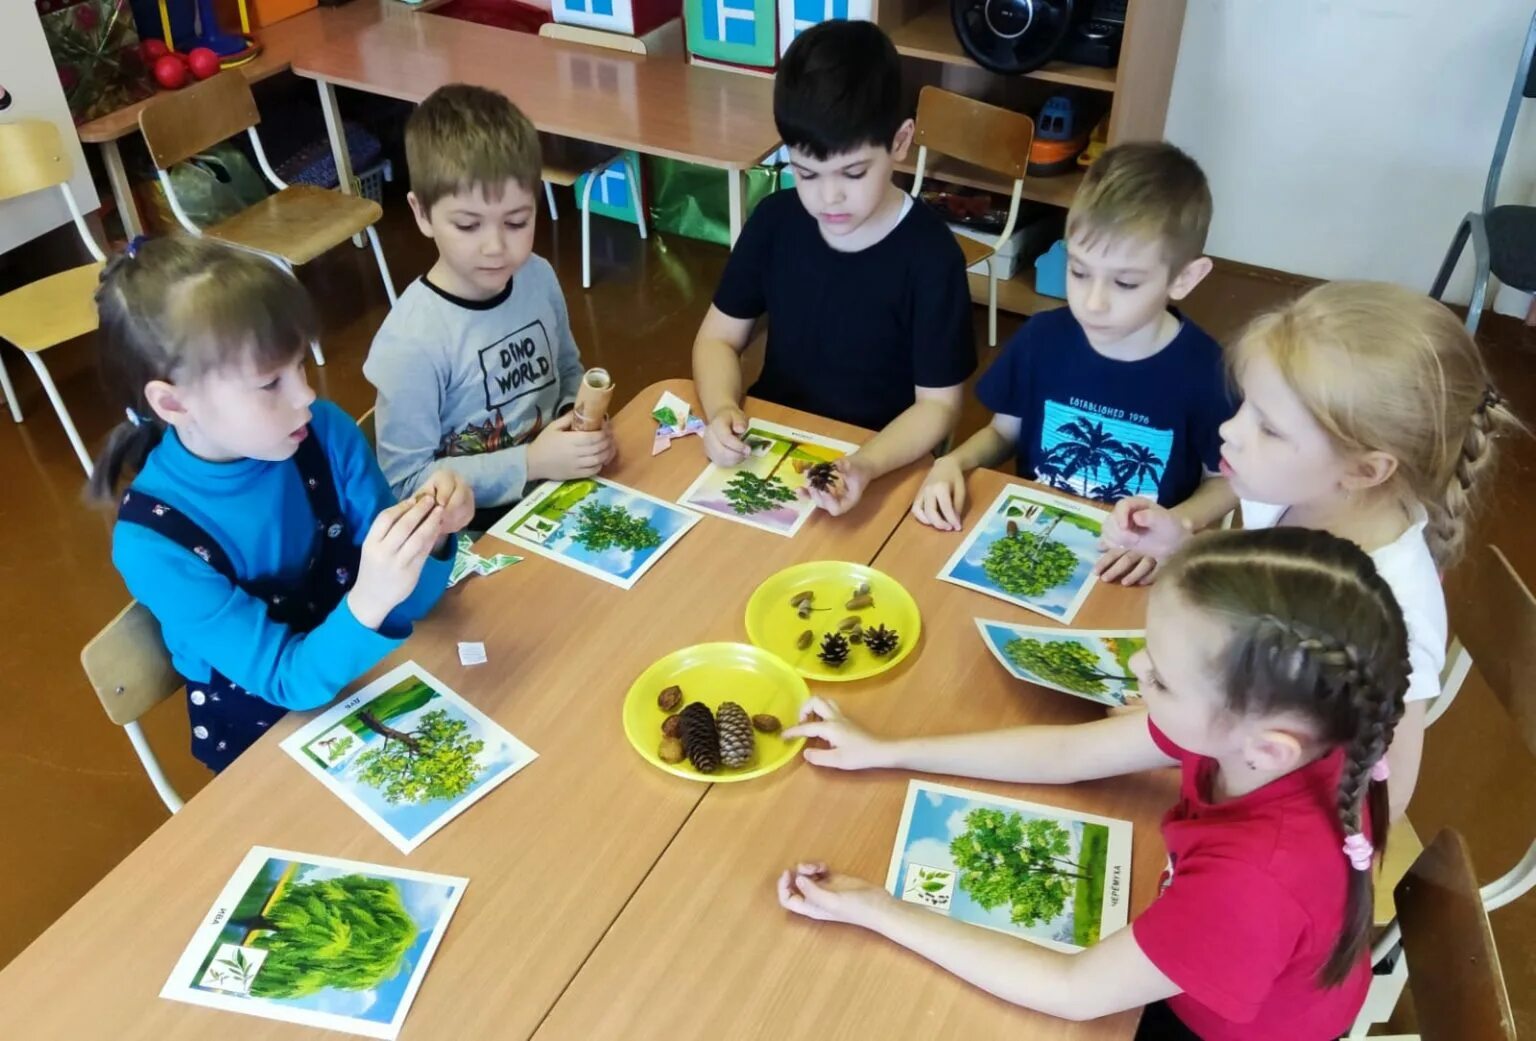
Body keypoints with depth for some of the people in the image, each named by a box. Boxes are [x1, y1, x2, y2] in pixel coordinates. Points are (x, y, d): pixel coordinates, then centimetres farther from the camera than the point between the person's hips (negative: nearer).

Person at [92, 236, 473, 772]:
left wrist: (428, 539, -29)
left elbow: (405, 602, -8)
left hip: (373, 681, 4)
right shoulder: (152, 541, -23)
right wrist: (367, 601, -42)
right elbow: (291, 682, -23)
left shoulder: (326, 432, -14)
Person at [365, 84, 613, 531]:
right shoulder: (410, 343, -20)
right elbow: (405, 483, -15)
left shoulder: (539, 277, -2)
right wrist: (529, 462, -21)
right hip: (475, 530, -8)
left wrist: (582, 420, -6)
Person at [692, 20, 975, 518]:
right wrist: (722, 410, -18)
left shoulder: (930, 256, -16)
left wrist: (867, 465, -31)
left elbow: (937, 403, -13)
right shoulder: (776, 220, -5)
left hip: (882, 462, -3)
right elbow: (720, 337, 2)